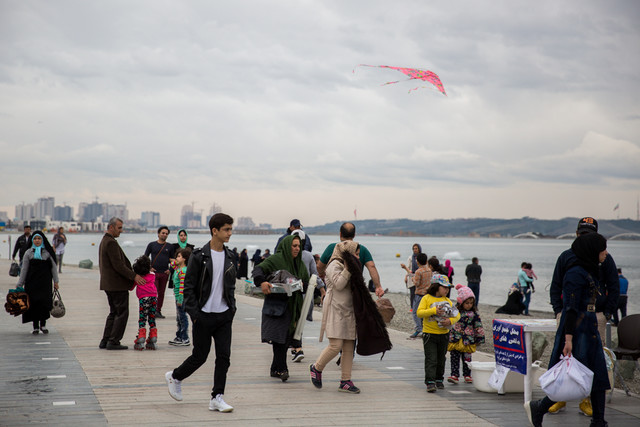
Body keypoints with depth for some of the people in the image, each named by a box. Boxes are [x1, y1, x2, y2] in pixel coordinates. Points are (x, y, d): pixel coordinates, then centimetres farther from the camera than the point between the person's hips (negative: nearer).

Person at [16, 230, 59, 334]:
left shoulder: (48, 252, 5)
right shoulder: (28, 253, 6)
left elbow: (53, 267, 9)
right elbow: (24, 270, 7)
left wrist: (55, 281, 6)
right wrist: (20, 284, 4)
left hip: (45, 282, -1)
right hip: (32, 282, 1)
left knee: (44, 302, -10)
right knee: (34, 303, 0)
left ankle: (43, 325, 5)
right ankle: (35, 327, 9)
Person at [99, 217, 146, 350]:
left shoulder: (104, 241, 16)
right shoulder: (111, 243, -17)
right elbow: (118, 265, -22)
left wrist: (130, 280, 19)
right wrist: (134, 276, -17)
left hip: (109, 284, 11)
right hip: (117, 285, -11)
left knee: (114, 312, 17)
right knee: (122, 313, -4)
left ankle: (105, 341, 17)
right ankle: (113, 342, -3)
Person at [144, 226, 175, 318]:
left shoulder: (170, 247, 9)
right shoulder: (152, 245, 4)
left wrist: (170, 269, 2)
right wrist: (149, 268, -2)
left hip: (164, 273, 2)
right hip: (154, 273, -2)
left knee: (161, 293, 5)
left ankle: (159, 311, 12)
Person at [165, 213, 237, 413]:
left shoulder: (229, 256, 9)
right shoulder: (199, 256, -9)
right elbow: (189, 287, -8)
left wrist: (232, 308, 8)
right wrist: (194, 314, -12)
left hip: (224, 316, 5)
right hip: (204, 316, -5)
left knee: (224, 356, -2)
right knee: (200, 356, 5)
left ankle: (217, 398, 6)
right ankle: (175, 377, 31)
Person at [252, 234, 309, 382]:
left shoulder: (299, 263, 14)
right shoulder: (276, 259, -7)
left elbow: (306, 281, 18)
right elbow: (258, 270, -16)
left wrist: (301, 285, -5)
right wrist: (262, 282, -35)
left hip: (291, 305, 6)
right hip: (276, 303, -6)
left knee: (286, 337, 8)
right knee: (278, 336, -11)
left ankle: (276, 369, 17)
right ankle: (281, 369, -8)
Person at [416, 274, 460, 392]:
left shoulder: (447, 300, 8)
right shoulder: (426, 298, -5)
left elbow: (457, 314, 7)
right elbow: (419, 312, -15)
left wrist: (451, 321, -13)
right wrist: (433, 311, -26)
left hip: (444, 334, 5)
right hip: (429, 334, -5)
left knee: (441, 359, 14)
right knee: (431, 359, -9)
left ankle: (439, 380, 28)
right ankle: (430, 382, -11)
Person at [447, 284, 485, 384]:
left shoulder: (474, 314, -1)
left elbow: (478, 327, 4)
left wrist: (480, 338, 3)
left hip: (467, 341, 0)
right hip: (454, 340, 0)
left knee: (467, 358, 9)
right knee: (454, 358, -2)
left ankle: (467, 375, 20)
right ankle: (454, 375, 0)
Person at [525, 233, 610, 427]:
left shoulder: (589, 273, 14)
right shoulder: (575, 274, -15)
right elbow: (571, 309, -21)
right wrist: (568, 339, -25)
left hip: (590, 332, 10)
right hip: (577, 332, -10)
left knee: (599, 378, 6)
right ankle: (537, 407, 10)